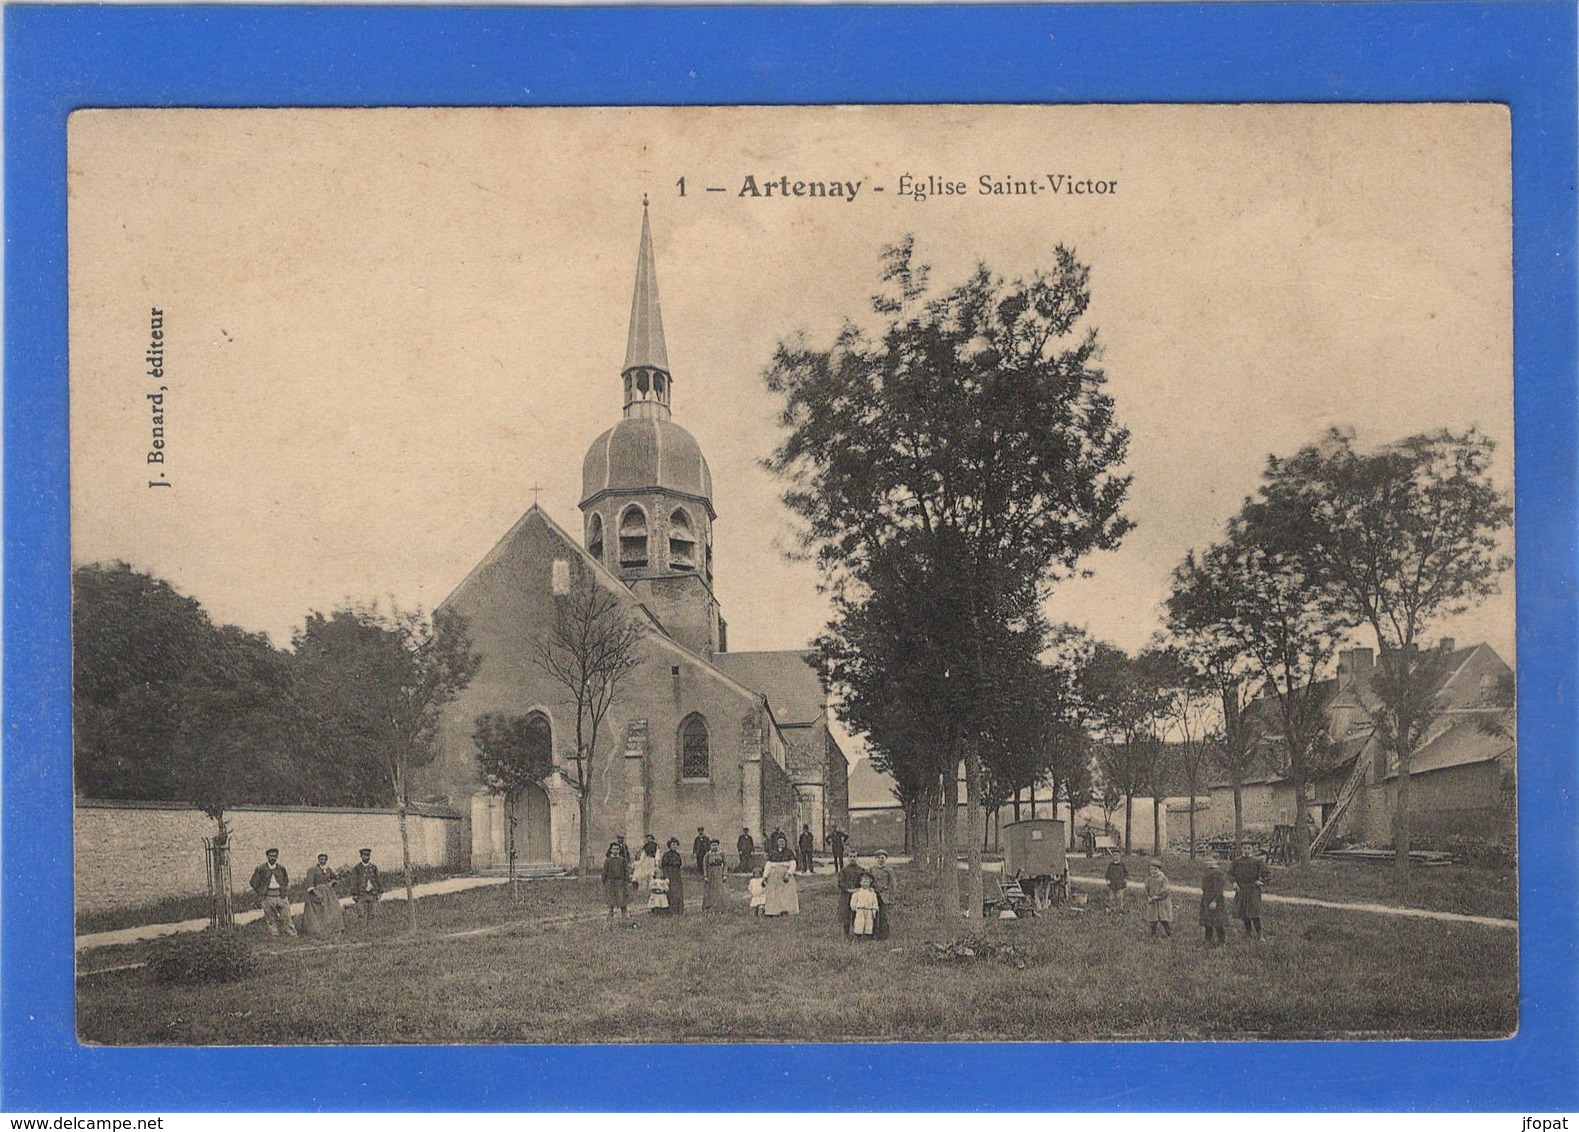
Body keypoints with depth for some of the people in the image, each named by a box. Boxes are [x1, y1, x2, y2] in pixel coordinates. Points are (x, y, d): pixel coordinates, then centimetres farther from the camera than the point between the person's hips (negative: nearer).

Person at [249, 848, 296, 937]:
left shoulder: (281, 869, 8)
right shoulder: (261, 869, 1)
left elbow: (287, 882, 18)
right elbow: (254, 882, 6)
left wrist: (286, 893, 8)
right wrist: (261, 893, 2)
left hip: (281, 896, 1)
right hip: (268, 898, -1)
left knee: (286, 916, 0)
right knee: (271, 919, 4)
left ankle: (292, 934, 4)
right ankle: (274, 934, 11)